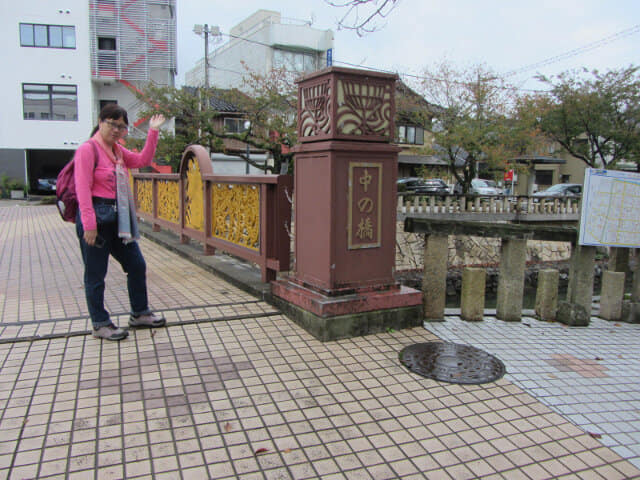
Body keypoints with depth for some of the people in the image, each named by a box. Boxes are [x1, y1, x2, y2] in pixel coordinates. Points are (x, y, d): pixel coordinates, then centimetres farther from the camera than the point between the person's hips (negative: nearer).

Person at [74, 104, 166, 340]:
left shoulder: (118, 150, 14)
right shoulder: (88, 149, -10)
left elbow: (142, 160, 17)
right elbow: (83, 189, -16)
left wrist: (153, 132, 9)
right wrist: (89, 224, -21)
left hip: (118, 217, 9)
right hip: (98, 216, -9)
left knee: (137, 265, 14)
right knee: (95, 274, 4)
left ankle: (139, 314, 29)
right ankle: (100, 324, 17)